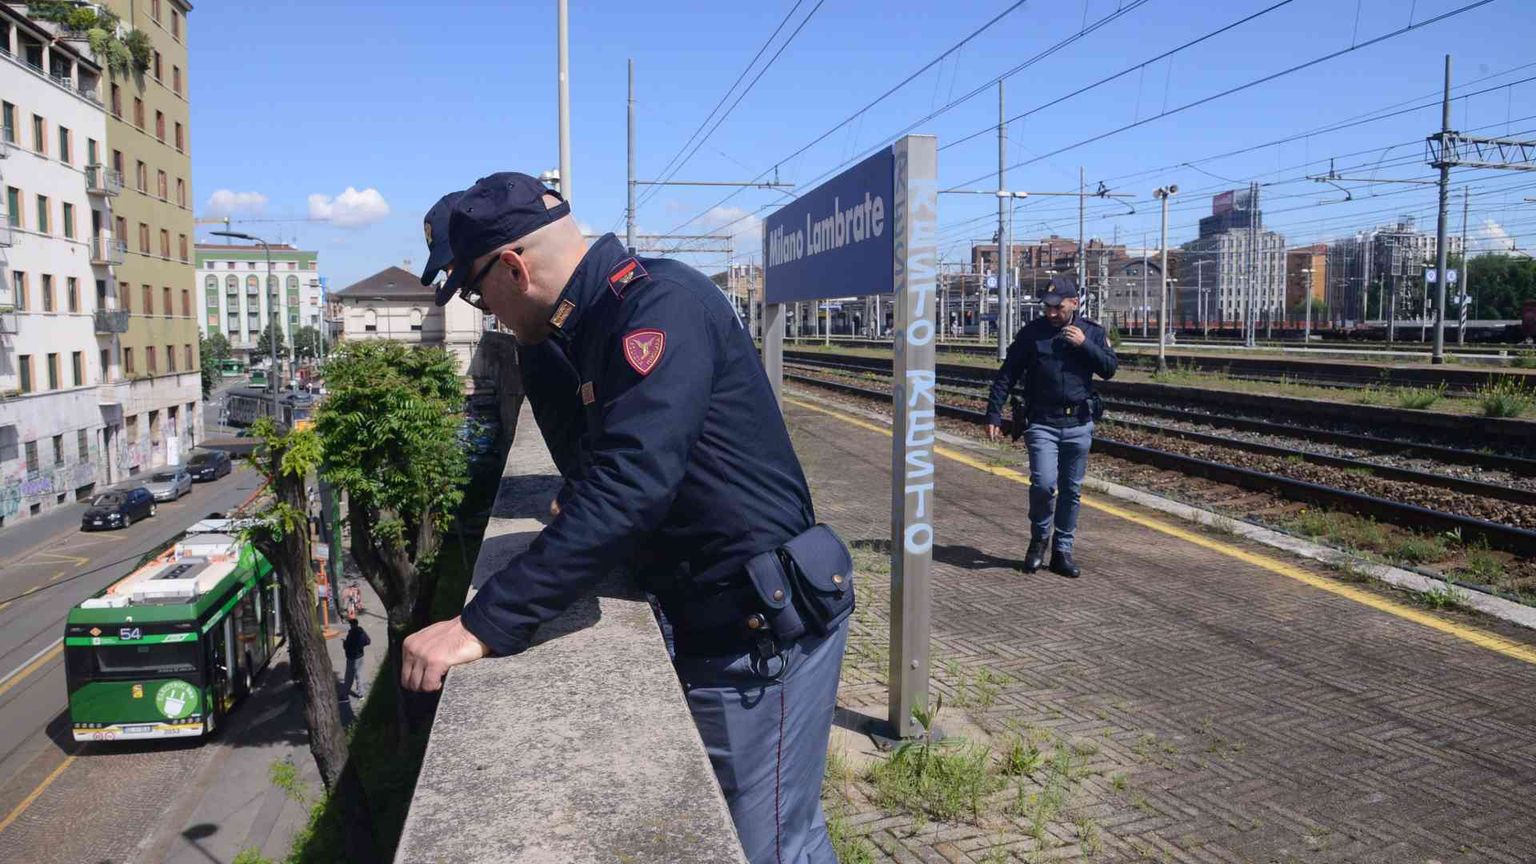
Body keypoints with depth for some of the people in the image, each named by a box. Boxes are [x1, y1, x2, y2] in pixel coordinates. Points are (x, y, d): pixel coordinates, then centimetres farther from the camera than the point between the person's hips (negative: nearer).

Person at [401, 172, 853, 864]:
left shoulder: (661, 303, -20)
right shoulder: (601, 319, 11)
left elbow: (630, 483, -32)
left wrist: (484, 625, -31)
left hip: (763, 623, -9)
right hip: (717, 617, 10)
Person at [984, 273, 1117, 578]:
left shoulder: (1092, 332, 6)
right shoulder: (1031, 332, 0)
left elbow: (1110, 369, -1)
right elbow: (1006, 376, 1)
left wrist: (1085, 344, -14)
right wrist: (994, 415, -5)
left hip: (1079, 426, 2)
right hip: (1042, 424, -2)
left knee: (1072, 491, 8)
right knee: (1043, 483, -17)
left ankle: (1062, 551, 21)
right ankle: (1038, 539, 9)